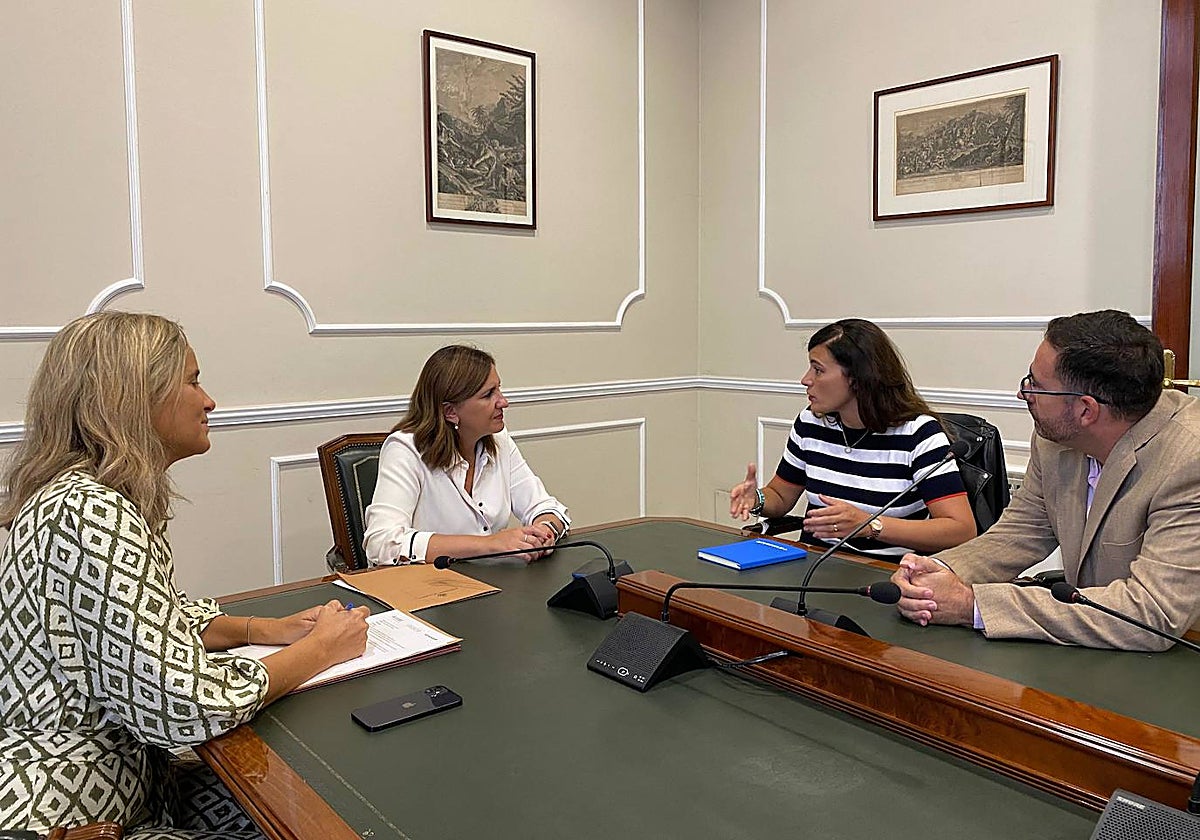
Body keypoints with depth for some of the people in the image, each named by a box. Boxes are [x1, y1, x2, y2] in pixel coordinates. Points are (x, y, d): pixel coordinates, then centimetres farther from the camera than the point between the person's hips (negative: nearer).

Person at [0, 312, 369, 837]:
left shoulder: (94, 496, 6)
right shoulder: (90, 514, -26)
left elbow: (161, 621, 17)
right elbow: (187, 706, -29)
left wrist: (268, 629, 0)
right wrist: (322, 649, -14)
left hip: (128, 782, 9)